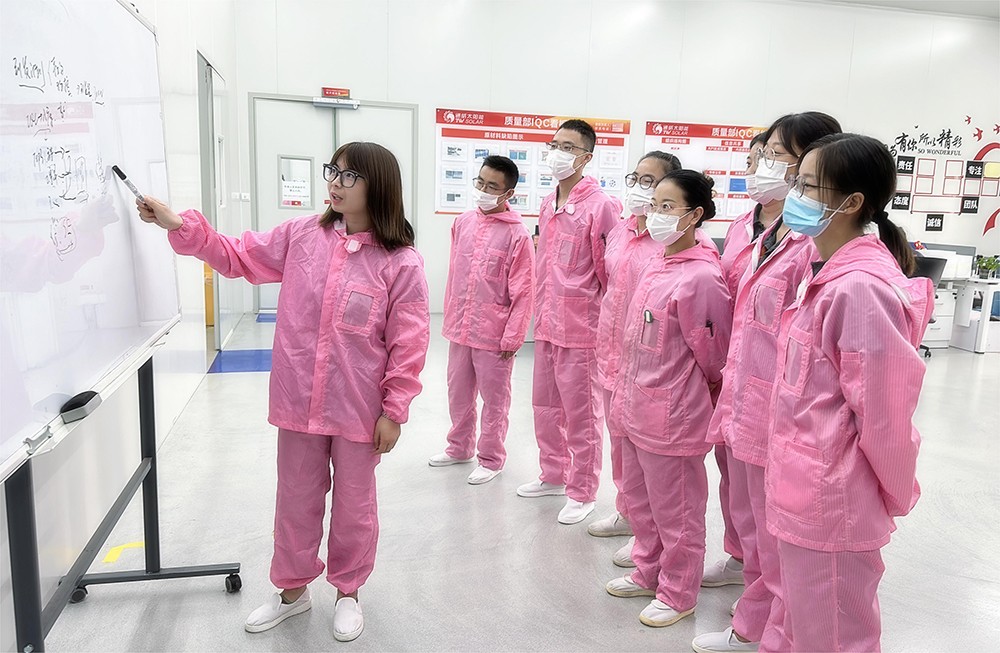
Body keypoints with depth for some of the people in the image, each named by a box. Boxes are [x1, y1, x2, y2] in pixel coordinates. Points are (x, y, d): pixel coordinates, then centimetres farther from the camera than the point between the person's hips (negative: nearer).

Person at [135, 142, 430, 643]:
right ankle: (293, 589, 41)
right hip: (298, 400, 4)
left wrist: (393, 411, -11)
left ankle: (348, 592, 37)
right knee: (296, 499, 19)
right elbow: (238, 257, 9)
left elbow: (408, 345, -12)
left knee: (353, 503, 15)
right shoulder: (301, 235, -1)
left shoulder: (401, 262, -13)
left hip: (359, 410, -4)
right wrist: (179, 225, -2)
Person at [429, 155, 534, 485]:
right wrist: (450, 315, 13)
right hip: (459, 328, 6)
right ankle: (459, 447, 39)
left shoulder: (517, 234, -13)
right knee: (458, 393, 20)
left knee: (494, 399, 9)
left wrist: (512, 337, -14)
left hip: (493, 333, -6)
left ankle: (491, 458, 26)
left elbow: (523, 292, -13)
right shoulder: (463, 222, 5)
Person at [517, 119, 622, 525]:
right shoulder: (548, 206, 12)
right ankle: (553, 475, 38)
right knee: (545, 405, 19)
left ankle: (582, 492, 20)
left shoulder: (601, 205, -13)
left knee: (581, 412, 4)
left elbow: (611, 270, -12)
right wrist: (540, 313, 18)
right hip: (546, 324, 8)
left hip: (580, 325, -8)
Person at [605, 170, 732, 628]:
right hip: (635, 408, 9)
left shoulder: (701, 278, -22)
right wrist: (625, 393, 15)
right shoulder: (656, 266, 5)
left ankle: (678, 594, 31)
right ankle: (648, 573, 44)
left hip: (672, 415, -9)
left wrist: (701, 390, 3)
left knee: (675, 511, 10)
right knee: (639, 500, 23)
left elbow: (713, 356, -13)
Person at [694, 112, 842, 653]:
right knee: (750, 526, 23)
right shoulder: (766, 239, 11)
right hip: (744, 404, 10)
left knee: (778, 543, 8)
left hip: (779, 417, -10)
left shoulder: (816, 246, -19)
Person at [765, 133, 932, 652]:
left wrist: (896, 494, -5)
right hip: (808, 493, 9)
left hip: (828, 504, -9)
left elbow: (884, 412, -19)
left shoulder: (860, 288, -23)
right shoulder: (829, 273, 7)